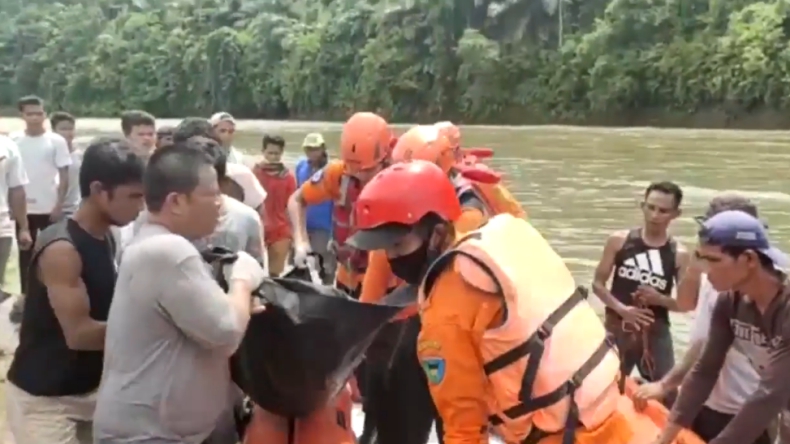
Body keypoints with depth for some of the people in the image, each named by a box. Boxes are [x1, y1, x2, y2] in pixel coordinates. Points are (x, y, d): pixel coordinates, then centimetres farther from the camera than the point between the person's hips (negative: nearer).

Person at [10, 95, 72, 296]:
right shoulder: (14, 140, 2)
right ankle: (26, 294, 18)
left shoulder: (56, 141, -4)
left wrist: (59, 205, -10)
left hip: (49, 208, -2)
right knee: (26, 253, 10)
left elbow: (64, 175, -3)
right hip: (23, 209, 2)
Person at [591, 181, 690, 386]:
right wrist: (621, 309, -17)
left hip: (656, 331, 0)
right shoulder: (619, 240, -3)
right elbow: (598, 283, 0)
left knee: (668, 393, 1)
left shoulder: (678, 254, -4)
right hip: (617, 327, 0)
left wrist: (661, 299, -19)